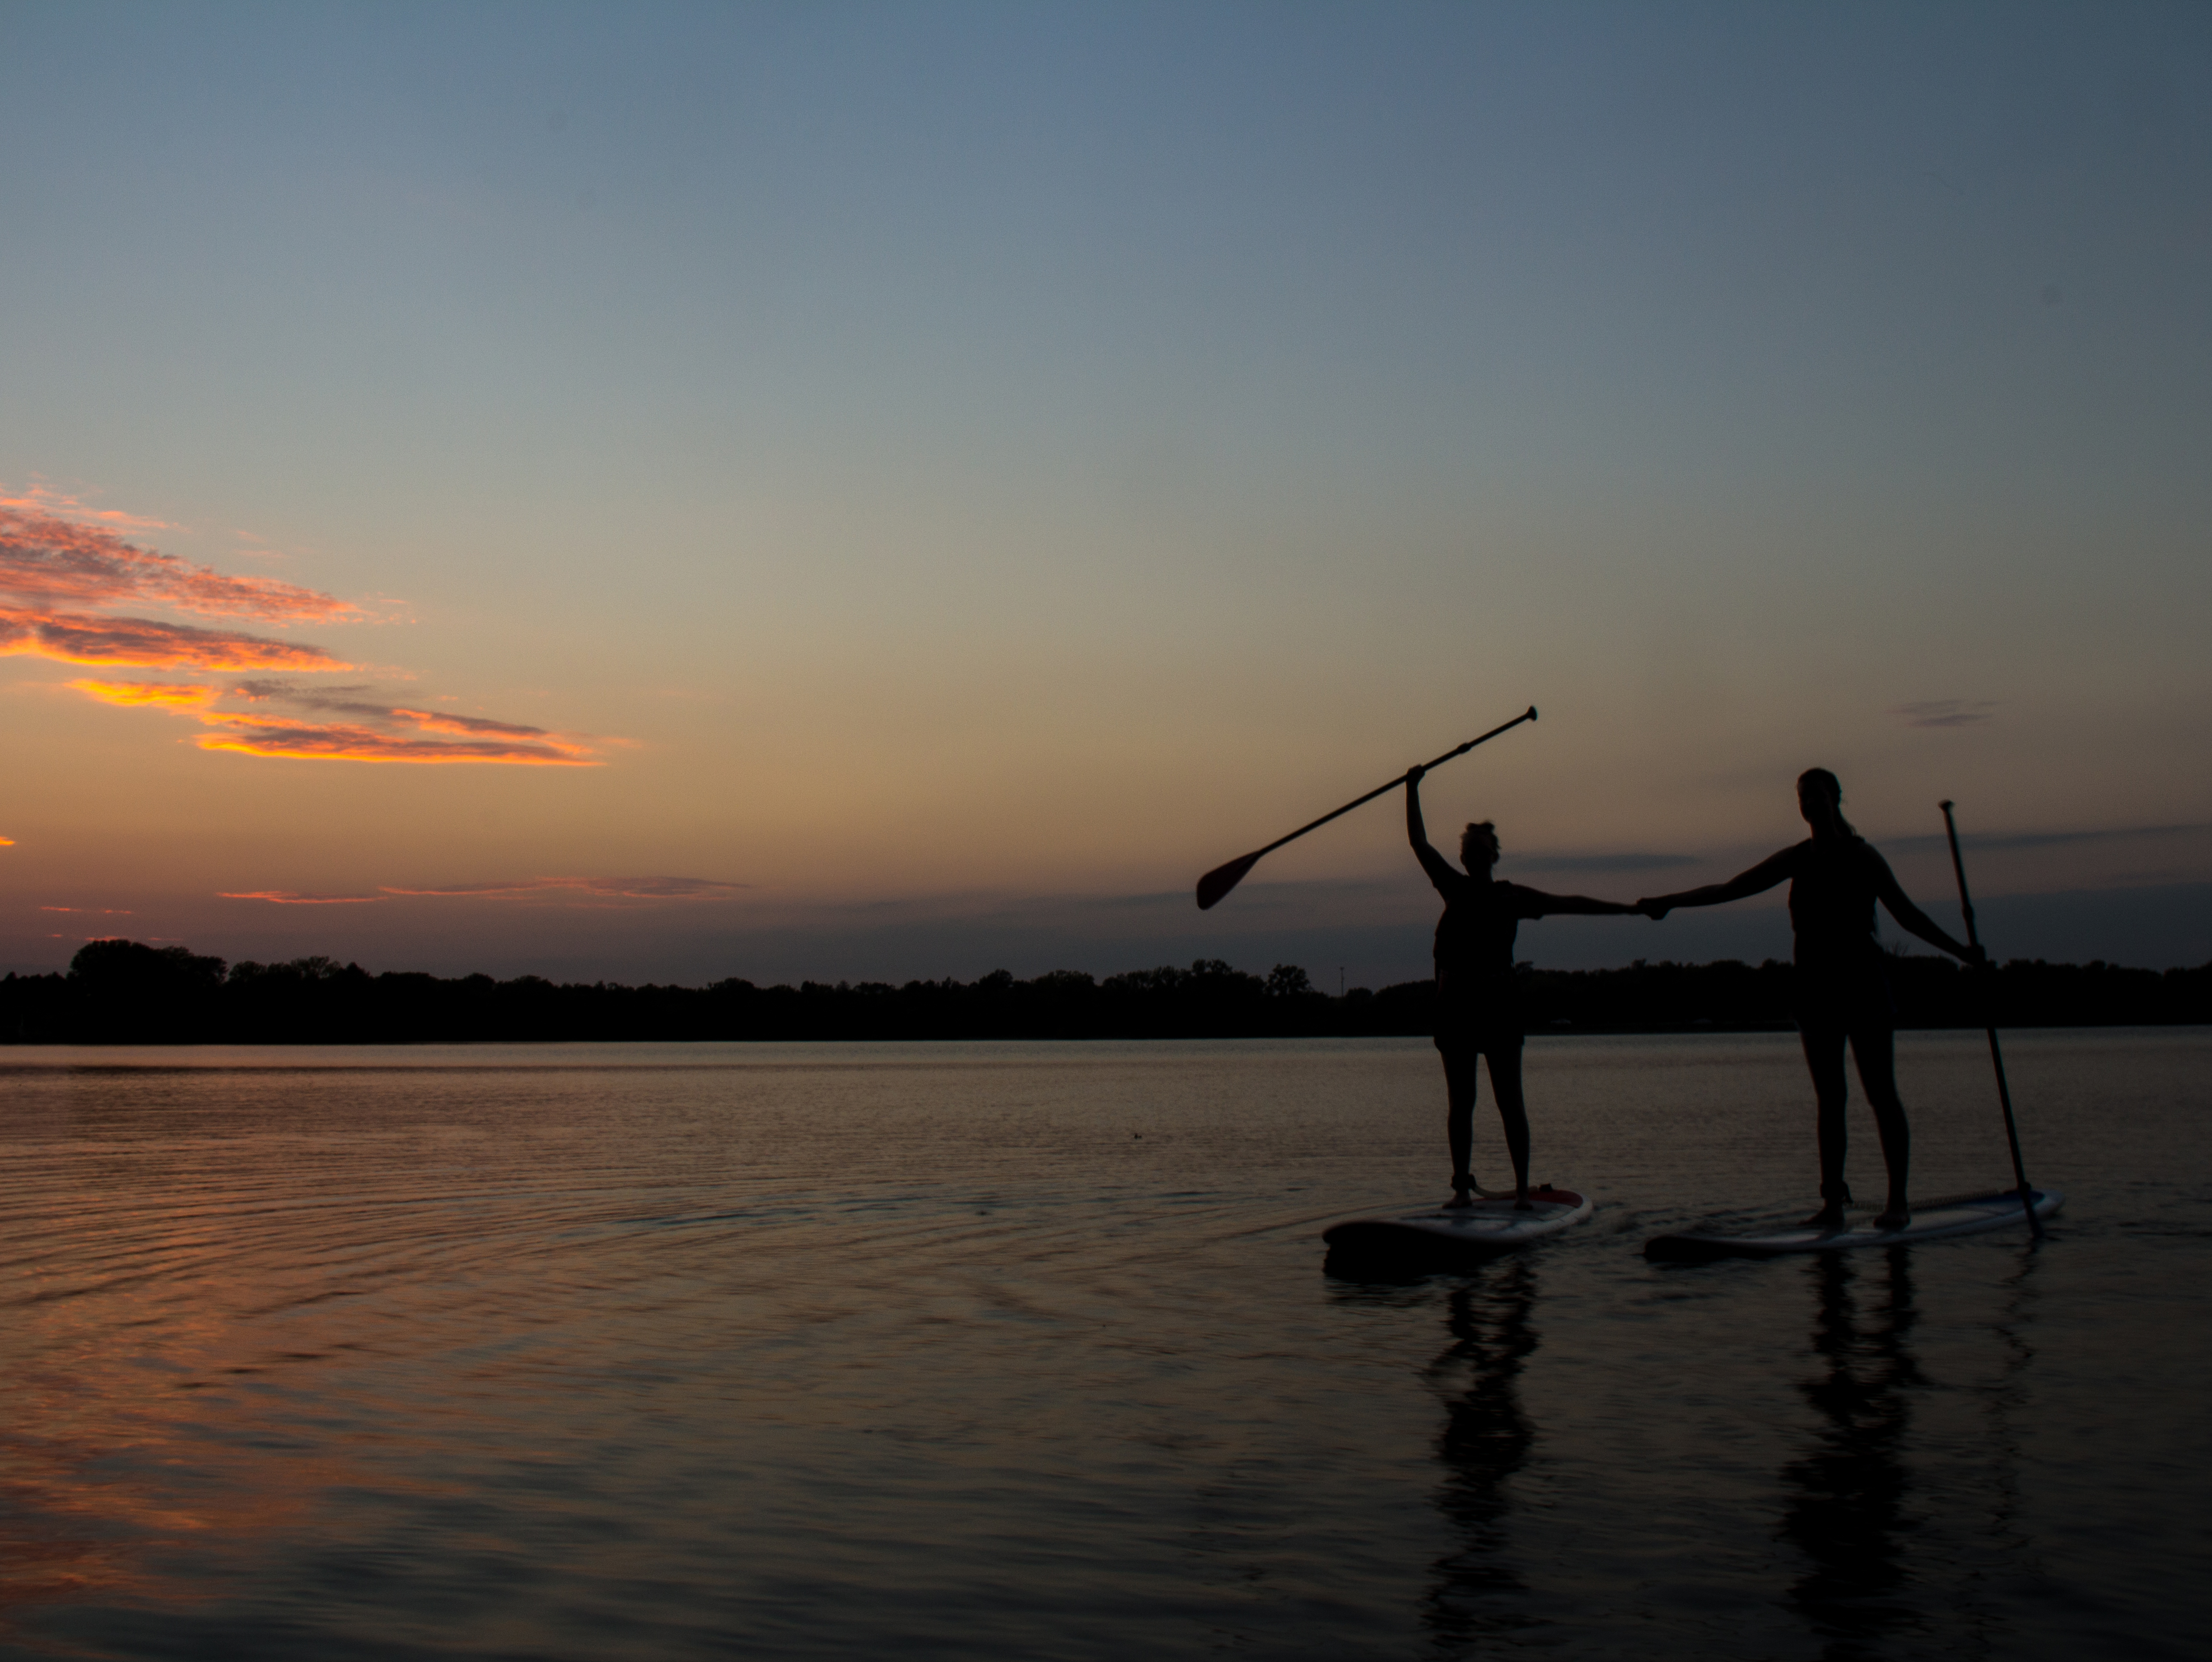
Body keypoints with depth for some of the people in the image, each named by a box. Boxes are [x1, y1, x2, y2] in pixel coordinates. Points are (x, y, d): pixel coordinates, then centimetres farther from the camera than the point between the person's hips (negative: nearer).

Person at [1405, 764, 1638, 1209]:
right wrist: (1412, 790, 4)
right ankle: (1462, 1185, 7)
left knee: (1509, 1100, -4)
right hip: (1455, 1002, 2)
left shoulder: (1513, 897, 7)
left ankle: (1522, 1187, -2)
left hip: (1498, 1003, -1)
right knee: (1460, 1102, 3)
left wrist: (1630, 908, 7)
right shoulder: (1453, 888, 10)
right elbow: (1419, 844, 8)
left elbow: (1568, 903, 8)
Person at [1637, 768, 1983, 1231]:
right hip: (1816, 985, 4)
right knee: (1829, 1098, 5)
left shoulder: (1862, 855, 0)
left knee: (1881, 1093, -2)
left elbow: (1905, 913, 5)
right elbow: (1733, 888, 9)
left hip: (1862, 984, -4)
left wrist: (1959, 950, 0)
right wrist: (1670, 901, 3)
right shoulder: (1798, 859, 10)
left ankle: (1898, 1201, 2)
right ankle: (1833, 1201, 8)